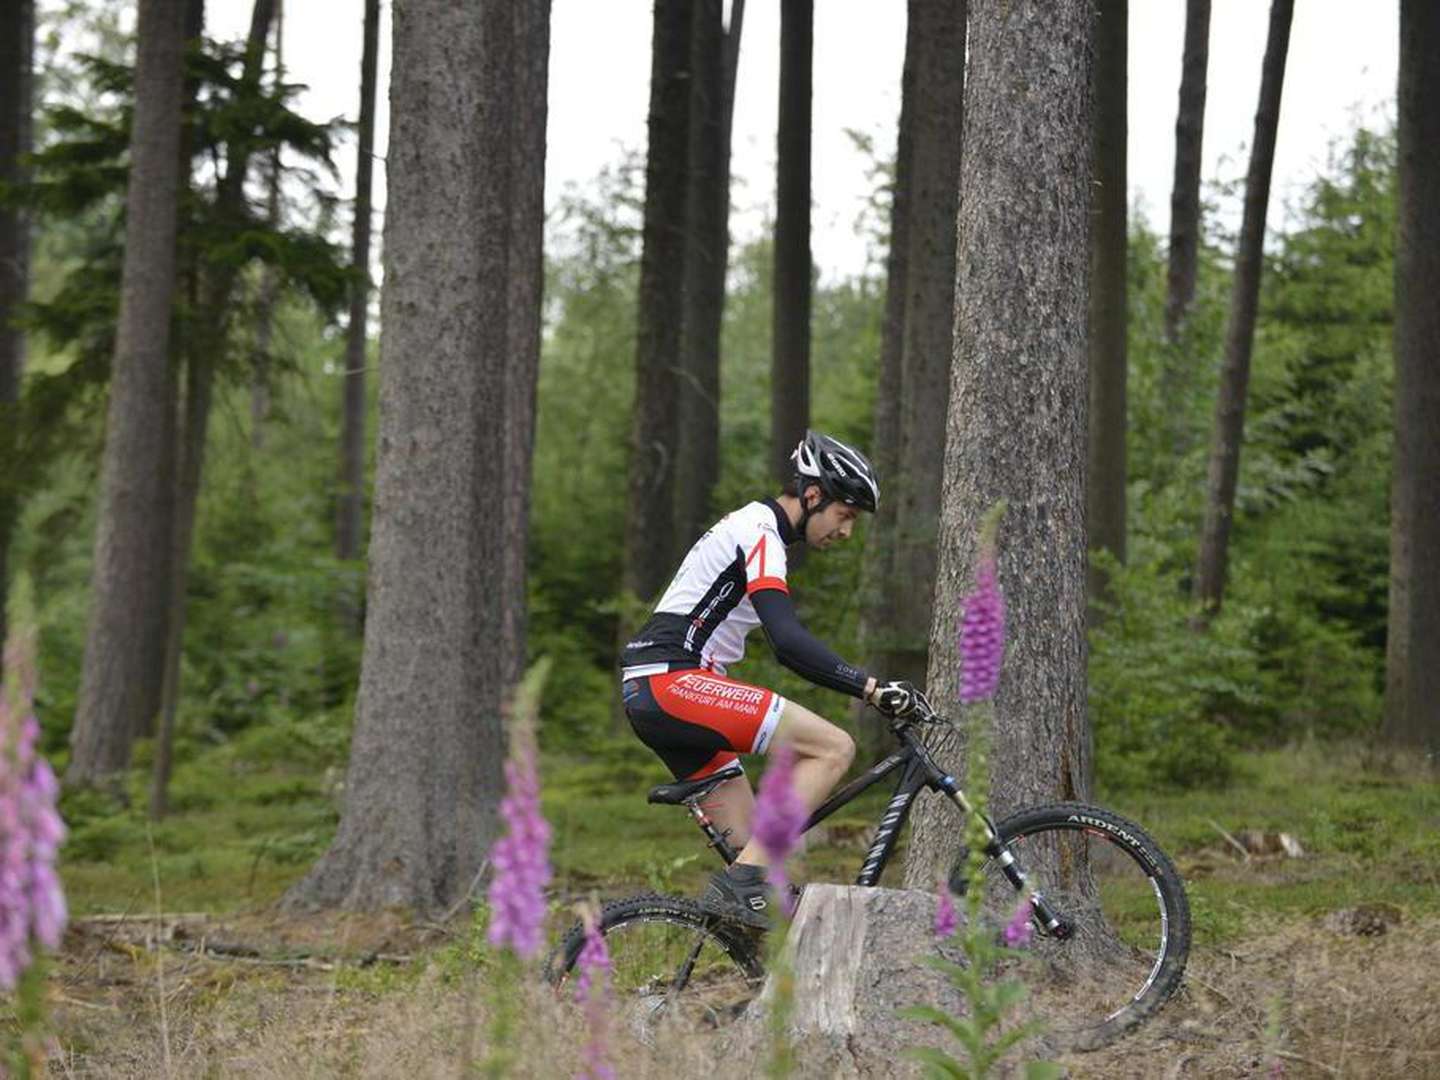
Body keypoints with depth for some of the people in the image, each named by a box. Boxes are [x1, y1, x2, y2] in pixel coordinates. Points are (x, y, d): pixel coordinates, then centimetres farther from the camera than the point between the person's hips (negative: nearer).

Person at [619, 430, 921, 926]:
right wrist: (872, 688, -26)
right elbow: (789, 639, -24)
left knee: (749, 843, 10)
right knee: (833, 748, -17)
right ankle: (741, 884, -20)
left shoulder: (750, 529, 22)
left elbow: (787, 646, 29)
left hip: (651, 696, 11)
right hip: (674, 682, -11)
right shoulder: (759, 534, -11)